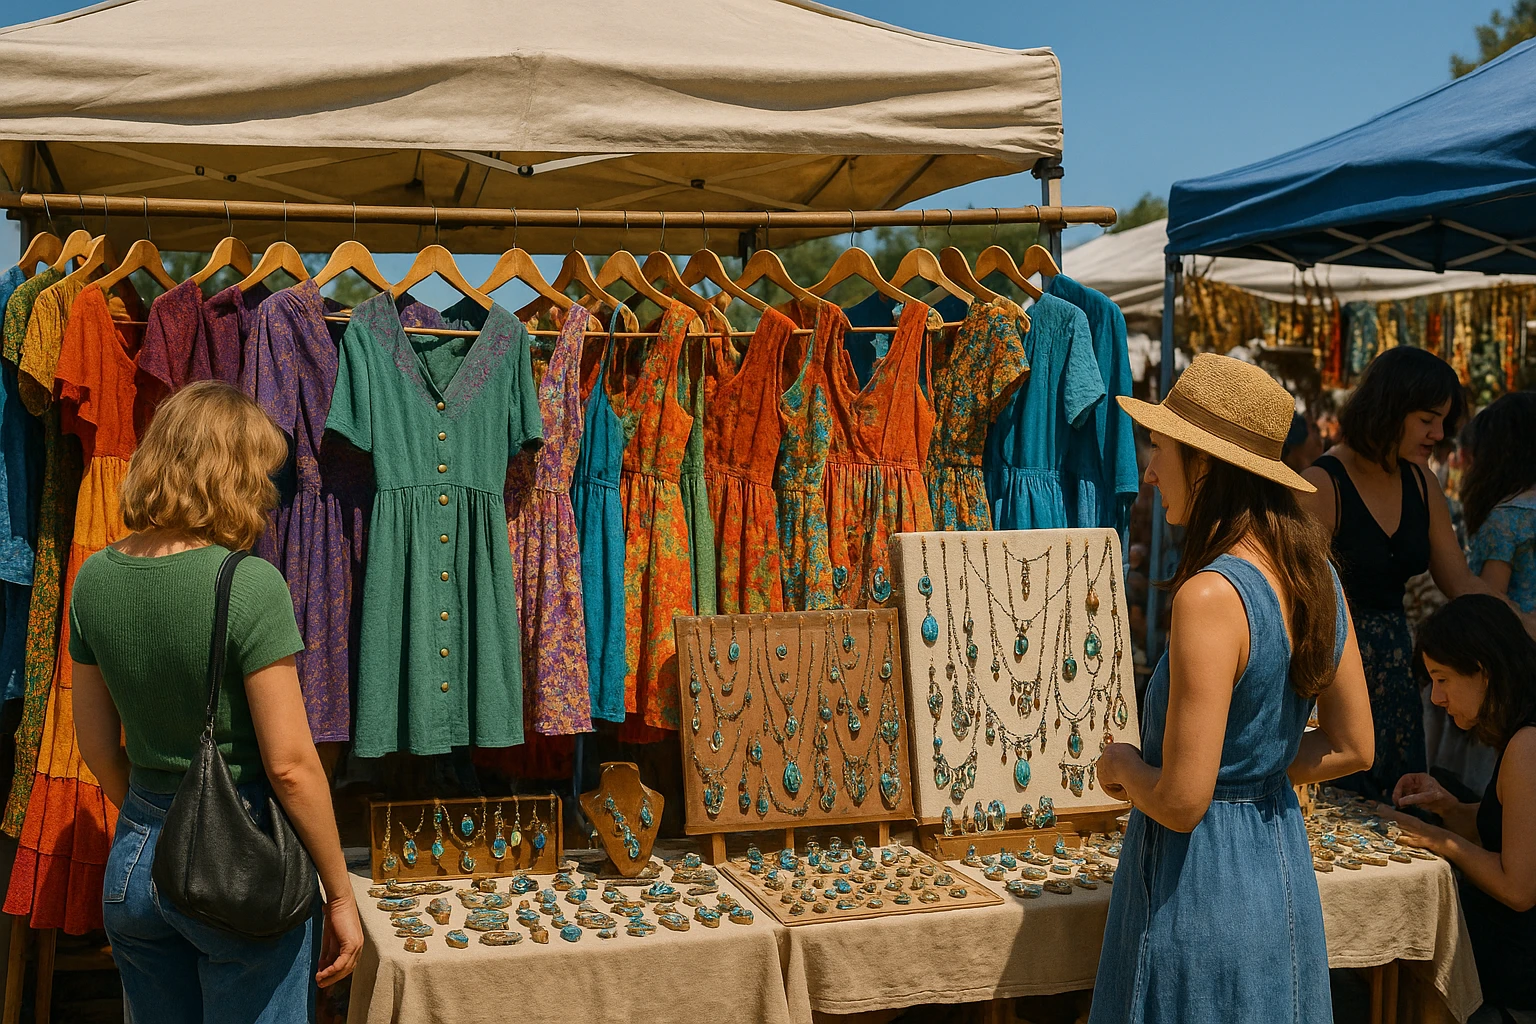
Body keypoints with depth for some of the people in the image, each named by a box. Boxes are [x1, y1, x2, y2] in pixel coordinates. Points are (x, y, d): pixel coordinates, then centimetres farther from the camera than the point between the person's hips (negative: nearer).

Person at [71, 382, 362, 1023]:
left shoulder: (94, 579, 0)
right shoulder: (249, 584, -19)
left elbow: (97, 748, 9)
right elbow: (289, 765, -18)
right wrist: (340, 894, -8)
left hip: (133, 859, 6)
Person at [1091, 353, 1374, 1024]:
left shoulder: (1210, 598, -26)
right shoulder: (1318, 579, 0)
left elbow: (1181, 801, -25)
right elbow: (1352, 748, 9)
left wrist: (1123, 766, -6)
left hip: (1202, 878, -8)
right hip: (1284, 862, 8)